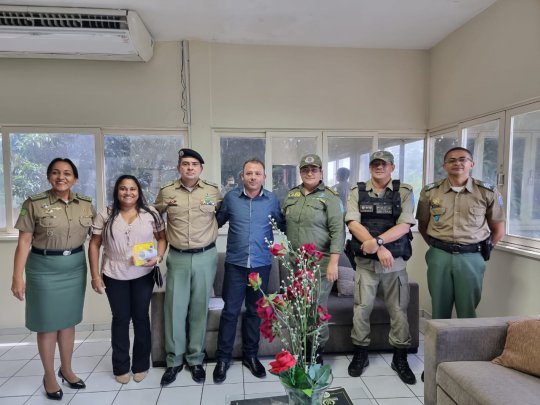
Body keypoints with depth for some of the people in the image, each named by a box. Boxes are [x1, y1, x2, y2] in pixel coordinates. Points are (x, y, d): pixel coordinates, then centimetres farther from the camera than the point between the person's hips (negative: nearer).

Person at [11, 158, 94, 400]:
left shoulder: (86, 205, 0)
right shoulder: (34, 204, -9)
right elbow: (24, 243, -8)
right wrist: (17, 278, -11)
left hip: (75, 268, 3)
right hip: (44, 269, -3)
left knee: (68, 321, 15)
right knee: (48, 324, 9)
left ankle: (66, 370, 34)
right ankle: (49, 376, 28)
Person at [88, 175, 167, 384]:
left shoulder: (151, 213, 0)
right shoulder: (105, 215, -1)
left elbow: (162, 238, 4)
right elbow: (94, 245, 1)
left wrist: (158, 257, -14)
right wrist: (95, 275, -4)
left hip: (143, 275, 0)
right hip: (114, 276, 0)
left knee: (141, 317, 9)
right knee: (120, 319, 10)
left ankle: (141, 365, 25)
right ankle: (120, 367, 26)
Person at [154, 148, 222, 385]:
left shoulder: (213, 191, 1)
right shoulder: (166, 192, 2)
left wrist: (208, 231, 7)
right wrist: (164, 206, 2)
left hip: (205, 257, 0)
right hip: (177, 258, 0)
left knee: (199, 309, 8)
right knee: (174, 309, 5)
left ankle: (196, 360, 25)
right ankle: (174, 361, 24)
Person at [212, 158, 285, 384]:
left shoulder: (272, 200, 1)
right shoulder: (231, 197, 0)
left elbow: (282, 225, 10)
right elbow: (217, 221, 9)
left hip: (261, 264, 1)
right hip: (235, 263, -1)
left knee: (255, 311, 14)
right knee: (230, 311, 4)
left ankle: (250, 355, 31)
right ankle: (223, 358, 21)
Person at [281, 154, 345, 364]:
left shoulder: (330, 197, -6)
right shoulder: (291, 195, 11)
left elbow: (338, 231, -11)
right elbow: (285, 224, 19)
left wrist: (333, 262, -17)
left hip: (320, 264, -5)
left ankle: (318, 351, 21)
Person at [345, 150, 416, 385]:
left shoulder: (404, 192, 0)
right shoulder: (357, 192, 2)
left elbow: (404, 225, -11)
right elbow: (353, 223, -10)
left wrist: (377, 241, -22)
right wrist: (378, 248, -19)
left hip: (395, 262, 0)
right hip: (365, 262, 0)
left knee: (399, 311, 9)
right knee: (361, 309, 5)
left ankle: (400, 359, 26)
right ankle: (360, 355, 24)